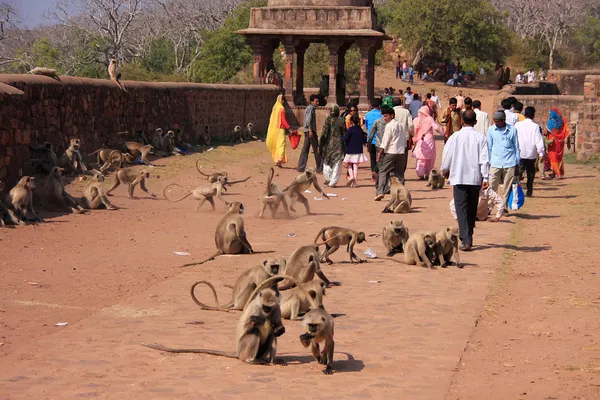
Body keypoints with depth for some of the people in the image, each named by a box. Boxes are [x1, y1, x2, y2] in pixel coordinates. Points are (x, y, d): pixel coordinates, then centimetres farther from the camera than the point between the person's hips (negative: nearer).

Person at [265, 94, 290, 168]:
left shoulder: (274, 107, 10)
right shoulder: (281, 109, -13)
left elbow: (271, 119, 15)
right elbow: (283, 120, -19)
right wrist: (289, 128, -20)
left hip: (274, 128, 7)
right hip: (280, 128, -7)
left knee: (276, 144, 14)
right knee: (281, 144, -10)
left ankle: (276, 160, 17)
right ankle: (279, 159, -24)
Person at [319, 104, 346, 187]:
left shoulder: (328, 120, -7)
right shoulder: (341, 121, -5)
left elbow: (324, 133, -9)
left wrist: (320, 145, -3)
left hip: (328, 143, 0)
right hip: (338, 144, 0)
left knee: (327, 161, 20)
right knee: (336, 163, 6)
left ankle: (327, 179, 21)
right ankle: (333, 182, 3)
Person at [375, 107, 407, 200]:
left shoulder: (389, 126, -7)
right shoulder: (399, 125, 14)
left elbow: (385, 141, -11)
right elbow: (404, 139, 16)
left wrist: (380, 153, -8)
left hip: (390, 152, -6)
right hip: (401, 152, 6)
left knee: (383, 172, -4)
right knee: (399, 173, 11)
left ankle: (380, 192, -16)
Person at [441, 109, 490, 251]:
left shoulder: (455, 137, -4)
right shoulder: (480, 138, -3)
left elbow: (447, 155, 2)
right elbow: (484, 159, -7)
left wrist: (445, 170, 20)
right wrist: (485, 177, -4)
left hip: (458, 177, -2)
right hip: (475, 178, 2)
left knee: (461, 209, -3)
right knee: (472, 209, 16)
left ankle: (466, 241, -15)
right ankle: (468, 238, 27)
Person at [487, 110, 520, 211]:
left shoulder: (512, 130, 1)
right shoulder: (491, 130, 4)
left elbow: (516, 148, 8)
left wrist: (517, 164, 7)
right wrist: (488, 163, 10)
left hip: (509, 163, 0)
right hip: (495, 164, 0)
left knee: (508, 188, 4)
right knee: (492, 187, -4)